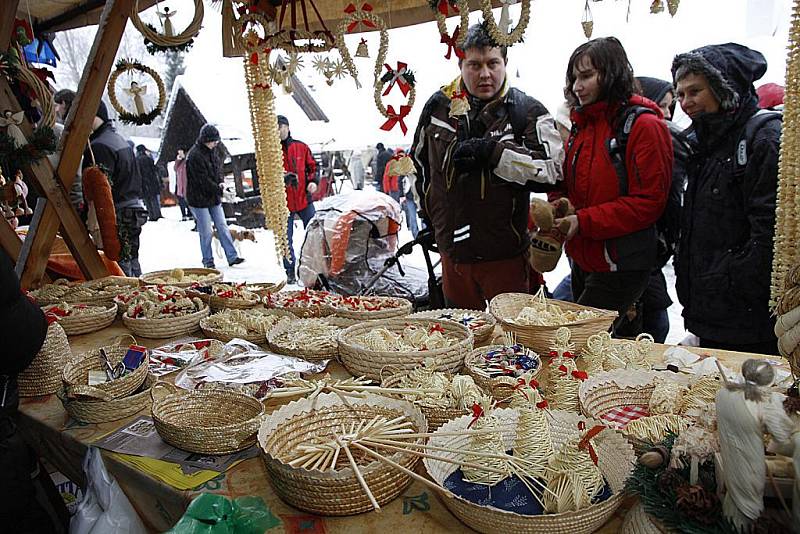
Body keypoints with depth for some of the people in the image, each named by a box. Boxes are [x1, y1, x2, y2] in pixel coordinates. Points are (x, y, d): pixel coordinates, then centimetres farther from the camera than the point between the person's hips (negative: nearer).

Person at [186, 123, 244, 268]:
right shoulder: (195, 155, -19)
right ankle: (208, 262, 13)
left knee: (222, 227, 7)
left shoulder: (211, 151, 7)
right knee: (206, 232, 0)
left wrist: (220, 182, -5)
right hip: (199, 199, -8)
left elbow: (218, 167, 14)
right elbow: (203, 180, -21)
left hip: (214, 197, 8)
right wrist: (219, 189, -18)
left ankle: (232, 257, 11)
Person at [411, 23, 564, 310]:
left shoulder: (527, 111, -5)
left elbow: (553, 169, -16)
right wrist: (428, 211, 21)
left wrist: (493, 151, -22)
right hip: (452, 251, 4)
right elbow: (420, 162, 20)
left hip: (506, 256, -3)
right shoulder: (438, 106, 5)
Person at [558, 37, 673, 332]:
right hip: (582, 260, 8)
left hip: (622, 267, -8)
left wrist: (584, 222, -23)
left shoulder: (643, 125, -13)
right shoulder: (581, 122, 11)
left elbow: (648, 202, -18)